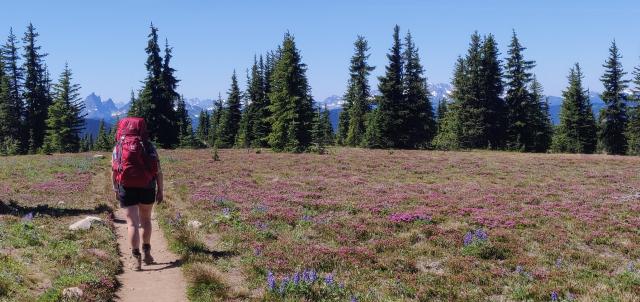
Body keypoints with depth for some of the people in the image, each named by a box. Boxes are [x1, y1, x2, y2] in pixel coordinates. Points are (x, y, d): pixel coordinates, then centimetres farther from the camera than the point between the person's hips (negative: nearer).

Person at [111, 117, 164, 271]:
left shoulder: (118, 147, 5)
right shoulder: (149, 146, 4)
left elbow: (114, 171, 4)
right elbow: (158, 171, -1)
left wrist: (115, 189, 17)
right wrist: (160, 190, 4)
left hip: (127, 189, -1)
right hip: (147, 188, 1)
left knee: (132, 223, 1)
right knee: (145, 220, 19)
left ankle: (136, 257, -6)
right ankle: (147, 252, 24)